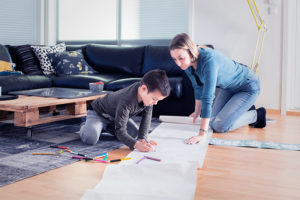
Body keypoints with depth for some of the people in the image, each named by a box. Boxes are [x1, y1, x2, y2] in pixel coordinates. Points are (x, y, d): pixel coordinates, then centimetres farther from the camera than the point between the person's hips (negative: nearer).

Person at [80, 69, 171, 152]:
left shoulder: (148, 94, -23)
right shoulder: (126, 102, -45)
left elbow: (147, 116, -13)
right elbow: (120, 131, -42)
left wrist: (143, 138, -24)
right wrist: (136, 144, -58)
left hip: (115, 116, 7)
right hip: (98, 113, -7)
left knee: (135, 134, -5)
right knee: (90, 139, -30)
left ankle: (105, 127, 17)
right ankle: (85, 127, 8)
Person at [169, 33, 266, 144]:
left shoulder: (209, 61, -39)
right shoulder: (187, 63, -15)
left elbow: (208, 97, -43)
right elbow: (198, 87, 4)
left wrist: (202, 134, -44)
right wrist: (197, 112, 17)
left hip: (248, 86, -8)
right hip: (228, 87, 8)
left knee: (220, 126, -15)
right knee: (212, 122, 11)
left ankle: (257, 115, 8)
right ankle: (245, 109, 31)